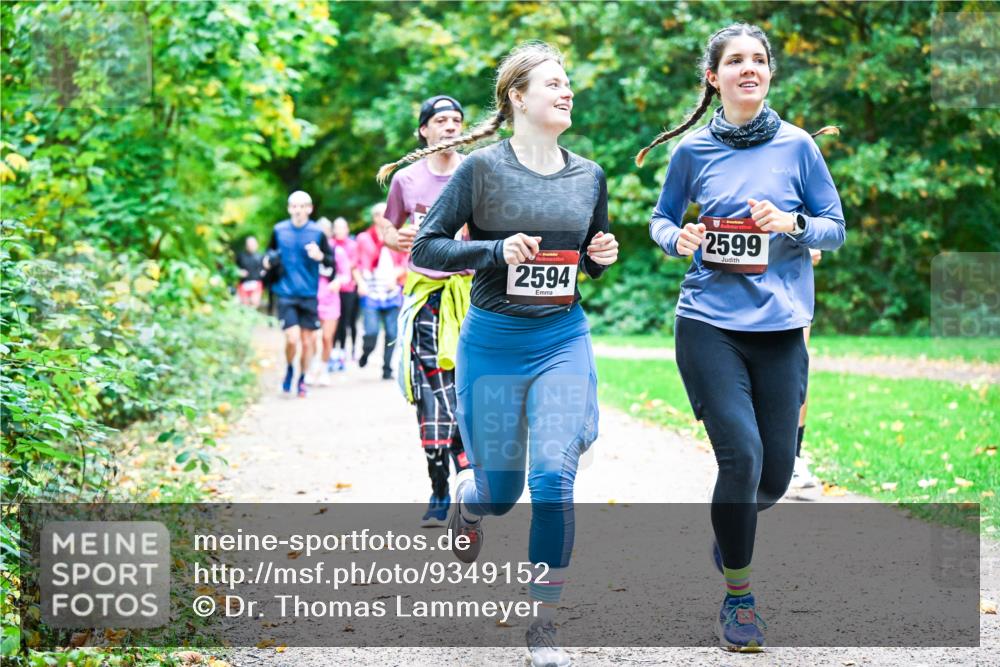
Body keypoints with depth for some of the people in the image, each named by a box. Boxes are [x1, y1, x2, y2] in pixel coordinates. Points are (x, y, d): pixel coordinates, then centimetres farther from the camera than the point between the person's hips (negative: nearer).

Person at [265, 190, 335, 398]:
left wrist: (321, 257, -18)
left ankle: (302, 379, 25)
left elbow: (332, 262, 3)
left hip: (309, 294, 1)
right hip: (286, 294, 0)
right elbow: (271, 251, 21)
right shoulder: (279, 230, 3)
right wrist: (268, 259, -1)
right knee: (292, 338, -13)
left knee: (307, 340, 4)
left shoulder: (317, 232, 0)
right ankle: (289, 368, 17)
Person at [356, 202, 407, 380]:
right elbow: (357, 265, 6)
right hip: (371, 292, -2)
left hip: (392, 293, 3)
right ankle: (365, 353, 19)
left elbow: (405, 265, 12)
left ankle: (387, 369, 9)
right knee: (371, 332, -13)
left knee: (392, 334, -1)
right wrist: (361, 282, -9)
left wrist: (396, 274, -7)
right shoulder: (364, 239, 5)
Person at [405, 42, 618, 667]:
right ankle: (467, 498, 46)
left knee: (553, 475, -14)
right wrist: (498, 250, -20)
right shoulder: (482, 169, -6)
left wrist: (603, 256, -3)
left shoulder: (589, 176, 7)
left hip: (564, 341, 2)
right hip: (494, 342, -2)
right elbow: (425, 248, -7)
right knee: (500, 492, 6)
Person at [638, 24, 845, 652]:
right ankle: (738, 596, 3)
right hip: (709, 324, -2)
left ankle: (731, 527, 40)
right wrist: (678, 238, -6)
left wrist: (793, 225, -13)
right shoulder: (692, 150, 4)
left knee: (774, 475, 3)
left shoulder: (797, 145, 4)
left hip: (780, 328, 2)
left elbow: (836, 227, 8)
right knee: (741, 455, -15)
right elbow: (661, 218, 17)